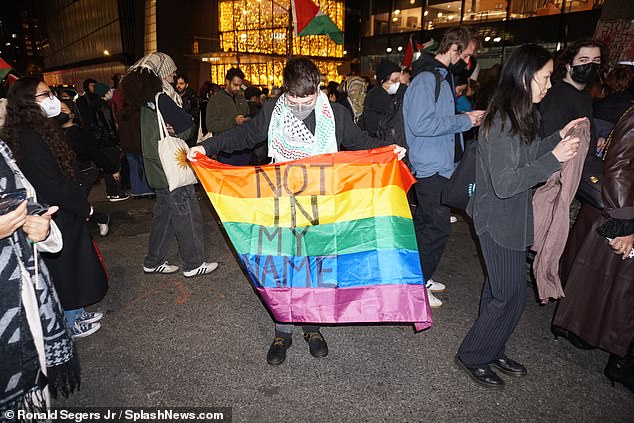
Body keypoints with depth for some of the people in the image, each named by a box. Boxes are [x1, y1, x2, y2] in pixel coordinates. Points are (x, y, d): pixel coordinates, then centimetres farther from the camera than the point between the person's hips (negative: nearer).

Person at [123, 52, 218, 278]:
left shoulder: (146, 97, 14)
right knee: (187, 214, -2)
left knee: (164, 212, 17)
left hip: (157, 167, 10)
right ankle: (194, 264, 8)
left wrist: (174, 129, -2)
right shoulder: (160, 96, -15)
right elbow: (186, 124, -19)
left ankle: (153, 261, 25)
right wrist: (179, 129, 1)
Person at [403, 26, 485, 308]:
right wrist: (464, 120, -17)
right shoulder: (426, 79, -15)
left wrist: (467, 119, 9)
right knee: (437, 229, -5)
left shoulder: (442, 77, 17)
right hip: (431, 168, -10)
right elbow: (421, 125, -25)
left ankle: (419, 277, 30)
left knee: (426, 227, 16)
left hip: (441, 166, 10)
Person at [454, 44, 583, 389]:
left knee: (498, 290, 19)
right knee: (510, 297, 0)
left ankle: (491, 351, 35)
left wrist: (558, 137, 12)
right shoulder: (501, 122, -22)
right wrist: (554, 158, -23)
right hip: (500, 222, -10)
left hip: (510, 218, 10)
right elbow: (505, 183, -26)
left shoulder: (519, 116, 8)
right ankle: (471, 357, 17)